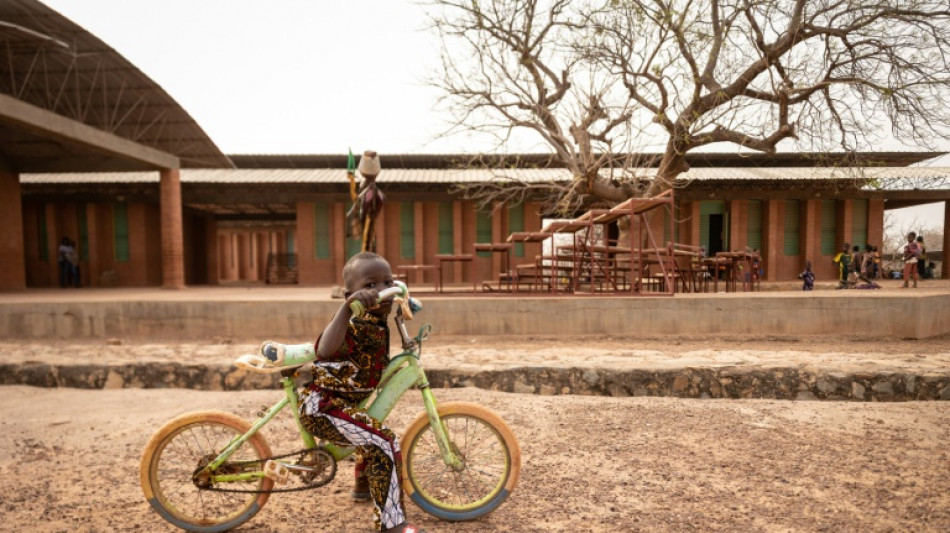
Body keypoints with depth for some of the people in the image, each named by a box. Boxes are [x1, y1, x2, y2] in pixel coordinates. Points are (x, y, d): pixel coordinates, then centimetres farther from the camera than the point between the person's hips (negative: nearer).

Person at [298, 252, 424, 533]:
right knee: (385, 443, -21)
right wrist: (347, 306, -57)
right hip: (321, 406, -10)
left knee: (375, 436, 31)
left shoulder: (377, 323, 2)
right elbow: (325, 351, -50)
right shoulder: (356, 325, -28)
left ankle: (363, 486, 52)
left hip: (341, 402, 10)